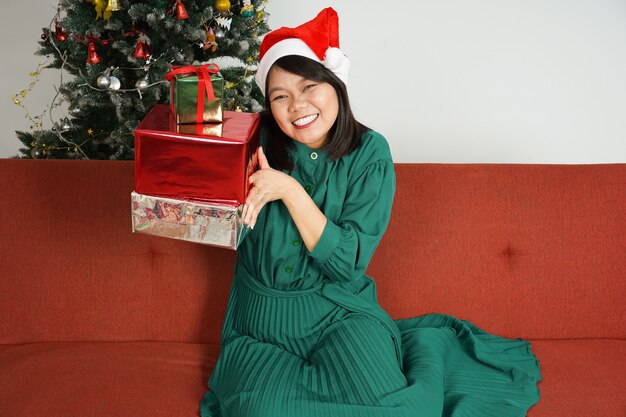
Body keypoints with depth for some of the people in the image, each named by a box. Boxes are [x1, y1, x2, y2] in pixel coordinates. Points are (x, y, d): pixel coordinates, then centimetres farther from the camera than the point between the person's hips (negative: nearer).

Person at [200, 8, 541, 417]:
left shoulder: (369, 153, -6)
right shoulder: (262, 142, -4)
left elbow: (348, 261, -14)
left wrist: (289, 189, -22)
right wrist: (244, 188, -21)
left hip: (337, 311, -1)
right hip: (262, 318, 2)